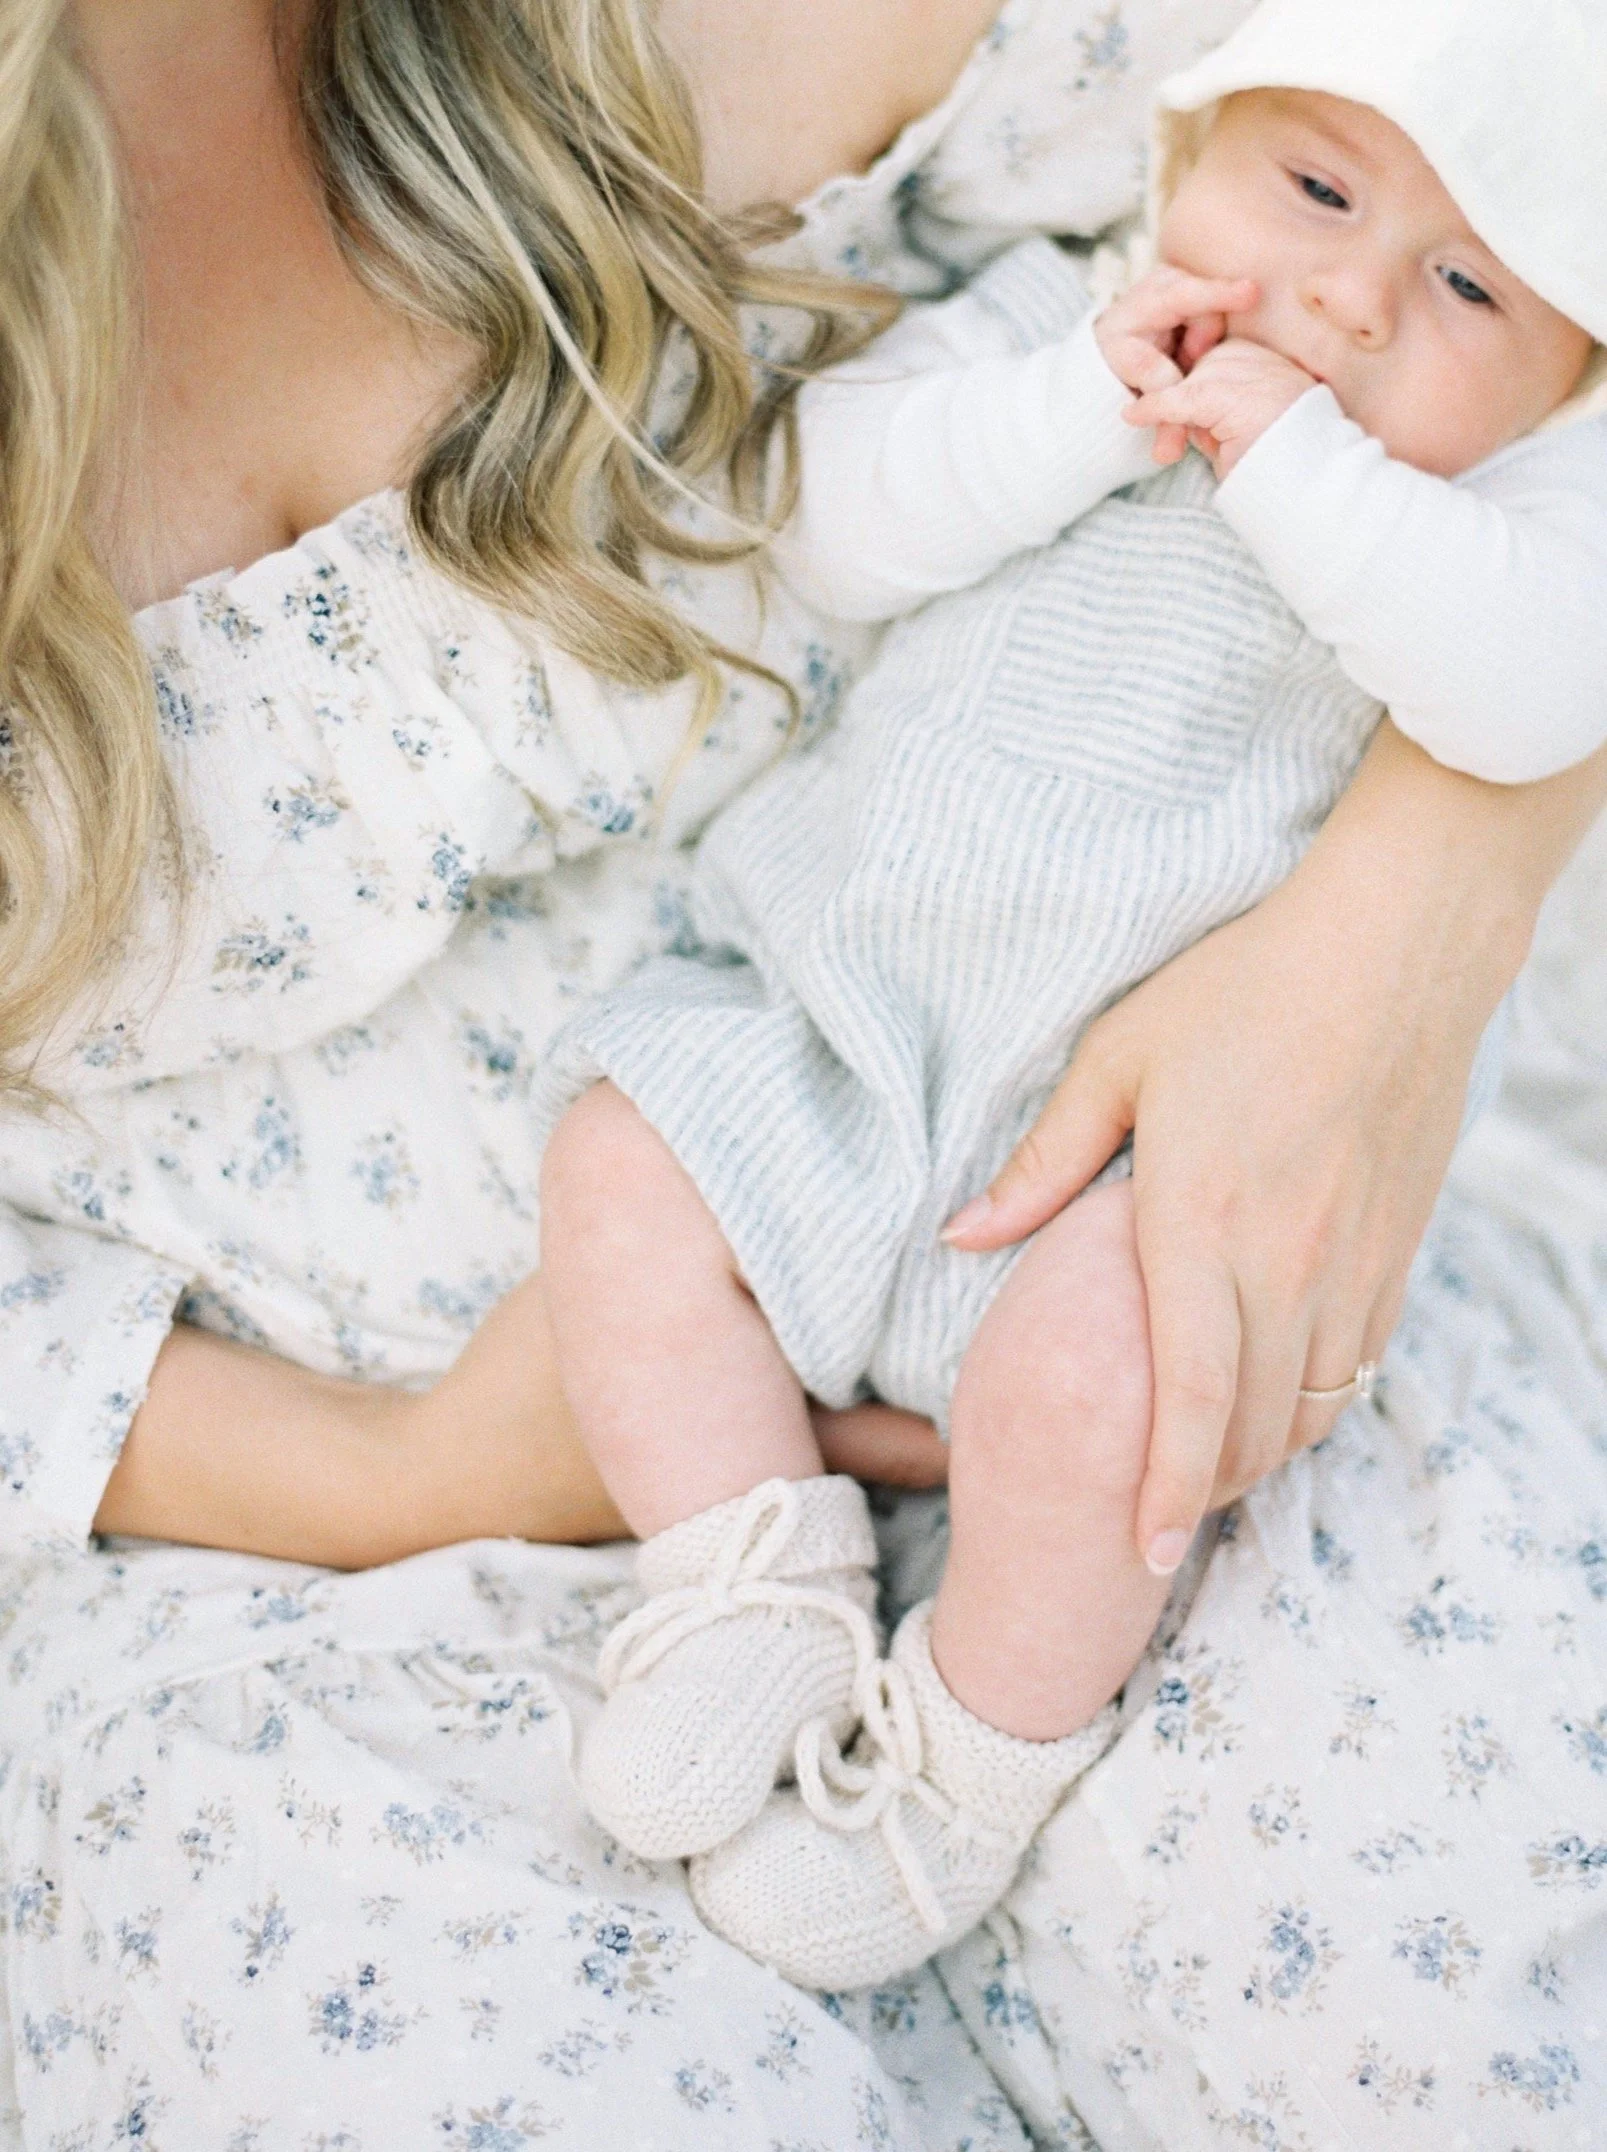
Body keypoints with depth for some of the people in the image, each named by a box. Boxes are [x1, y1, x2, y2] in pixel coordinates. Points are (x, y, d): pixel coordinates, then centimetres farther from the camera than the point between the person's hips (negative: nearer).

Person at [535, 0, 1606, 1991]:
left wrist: (1289, 452, -21)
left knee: (1092, 1371, -27)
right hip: (838, 1015, 5)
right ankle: (757, 1596, 6)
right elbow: (839, 521, -6)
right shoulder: (1046, 317, 8)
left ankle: (974, 1750, 1)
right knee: (623, 1160, -9)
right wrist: (1089, 405, -18)